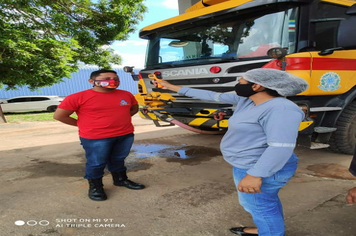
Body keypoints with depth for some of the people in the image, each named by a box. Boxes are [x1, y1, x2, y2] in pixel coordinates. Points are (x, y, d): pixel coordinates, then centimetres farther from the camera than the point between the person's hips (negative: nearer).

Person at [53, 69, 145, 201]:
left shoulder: (126, 95, 0)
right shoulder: (78, 97, -13)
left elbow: (134, 108, 19)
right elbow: (59, 116, -8)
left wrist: (119, 118, 6)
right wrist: (86, 125, -1)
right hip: (95, 138, -4)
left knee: (118, 159, 19)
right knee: (96, 163, 6)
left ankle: (121, 179, 38)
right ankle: (95, 187, 26)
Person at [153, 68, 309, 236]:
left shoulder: (280, 109, -26)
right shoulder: (246, 99, 1)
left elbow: (281, 147, -31)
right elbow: (212, 96, 5)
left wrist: (255, 175, -32)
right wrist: (173, 88, 9)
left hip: (263, 168, -10)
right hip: (249, 164, 10)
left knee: (259, 205, 7)